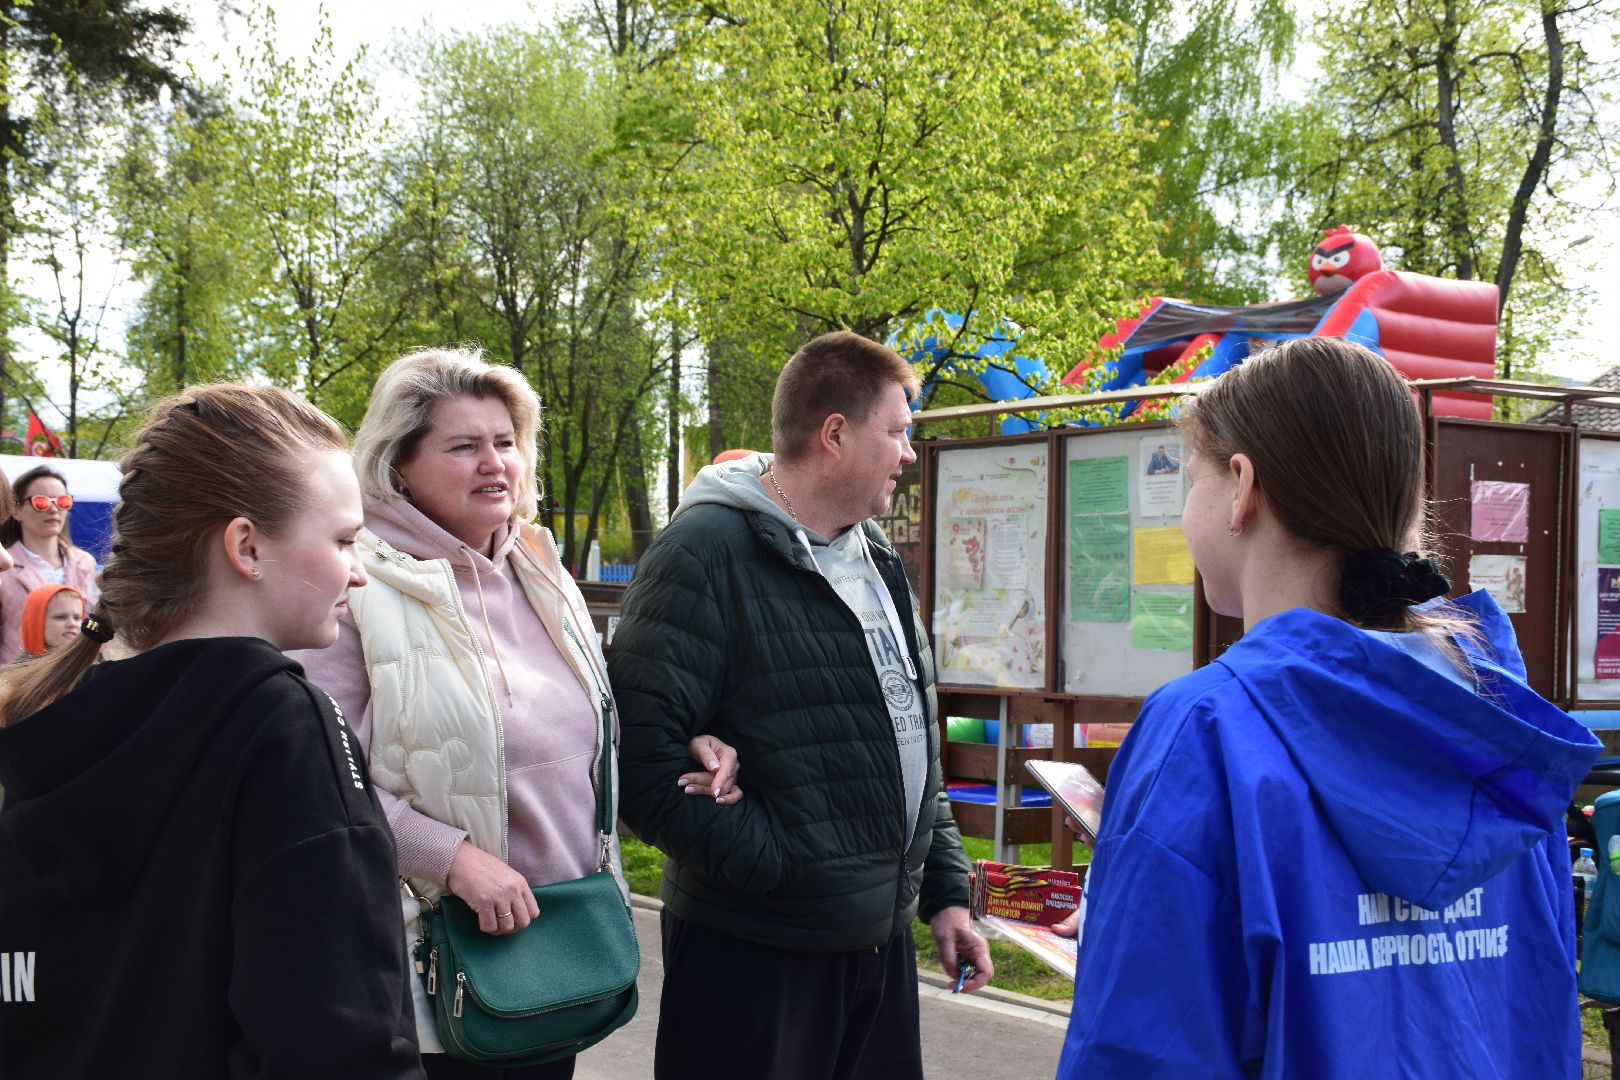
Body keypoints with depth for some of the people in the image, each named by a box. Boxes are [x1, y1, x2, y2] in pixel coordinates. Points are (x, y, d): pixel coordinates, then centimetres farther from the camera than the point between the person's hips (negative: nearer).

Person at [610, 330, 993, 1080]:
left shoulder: (875, 558, 12)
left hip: (882, 938, 8)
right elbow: (640, 755, -22)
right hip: (751, 958, -8)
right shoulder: (710, 550, -15)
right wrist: (774, 866, -20)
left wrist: (945, 890, 15)